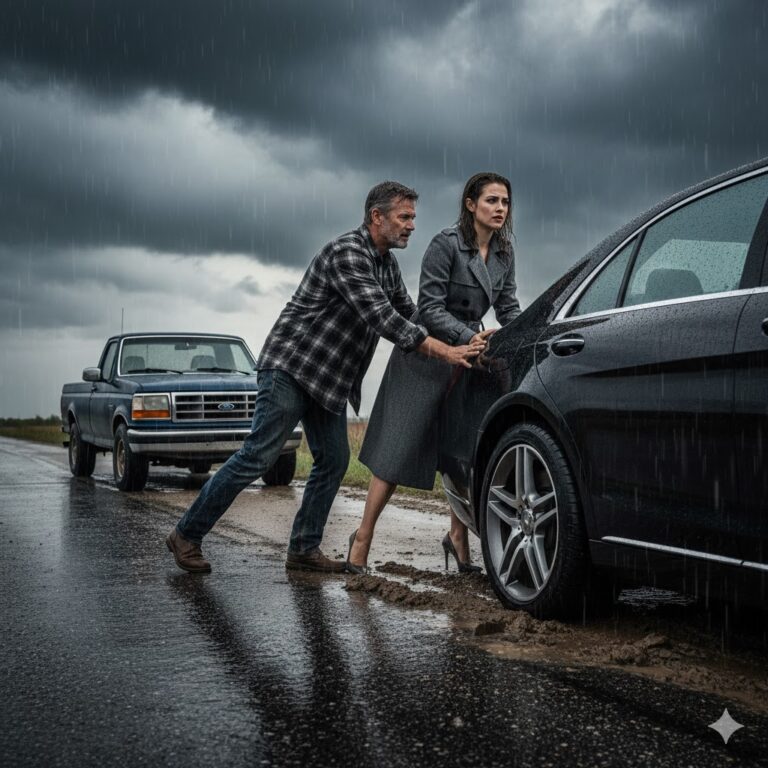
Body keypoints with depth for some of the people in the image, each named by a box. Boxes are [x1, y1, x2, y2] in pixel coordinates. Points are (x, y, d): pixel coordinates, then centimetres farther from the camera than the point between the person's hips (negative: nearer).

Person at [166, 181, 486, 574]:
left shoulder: (387, 263, 12)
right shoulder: (346, 253, -19)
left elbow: (408, 313, 21)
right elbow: (381, 318, -27)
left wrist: (462, 341, 9)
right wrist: (446, 352, -27)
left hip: (329, 379, 10)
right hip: (291, 367, -10)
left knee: (333, 460, 5)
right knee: (257, 458, -8)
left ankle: (304, 549, 13)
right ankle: (187, 534, 2)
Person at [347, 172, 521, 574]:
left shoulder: (504, 254, 6)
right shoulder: (446, 244, -15)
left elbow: (509, 308, 9)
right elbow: (430, 307, -17)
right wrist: (468, 337, -27)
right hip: (424, 356, -6)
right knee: (399, 450, -4)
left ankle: (458, 536, 18)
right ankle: (363, 537, 6)